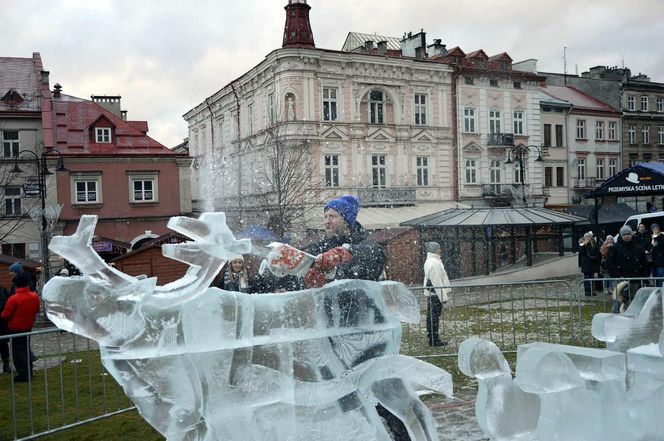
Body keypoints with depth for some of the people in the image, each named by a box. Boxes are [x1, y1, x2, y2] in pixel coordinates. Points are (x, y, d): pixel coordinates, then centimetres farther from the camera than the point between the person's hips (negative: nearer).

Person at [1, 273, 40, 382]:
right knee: (26, 348, 18)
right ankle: (29, 372, 23)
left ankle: (24, 374, 2)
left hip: (15, 329, -5)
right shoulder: (34, 296, -8)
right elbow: (36, 310, 8)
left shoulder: (13, 299, -23)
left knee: (18, 351, 3)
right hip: (28, 327, 5)